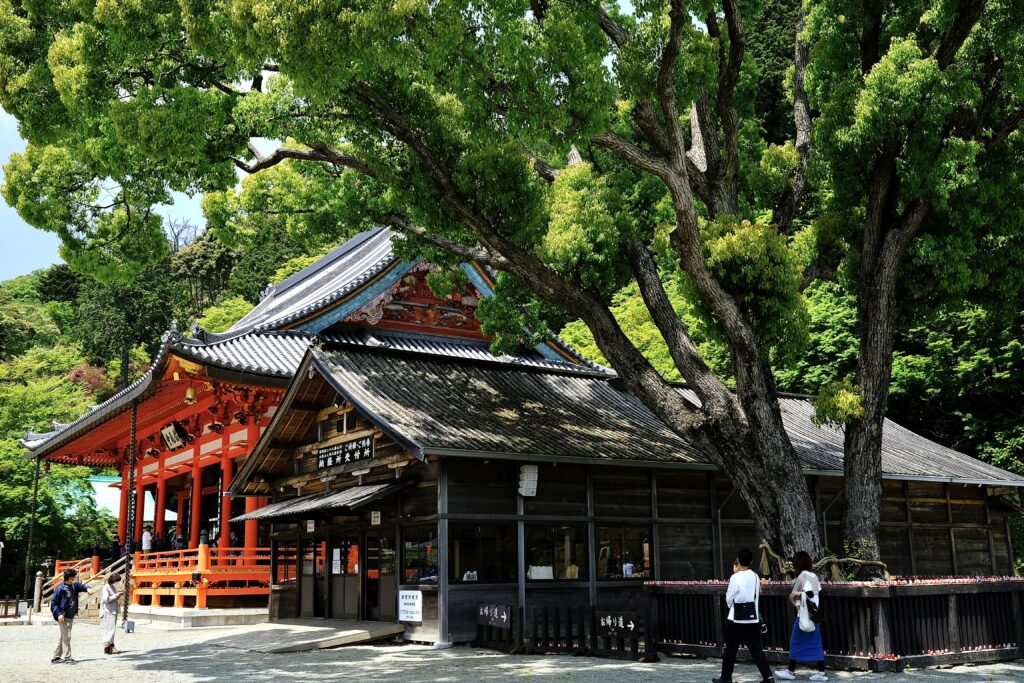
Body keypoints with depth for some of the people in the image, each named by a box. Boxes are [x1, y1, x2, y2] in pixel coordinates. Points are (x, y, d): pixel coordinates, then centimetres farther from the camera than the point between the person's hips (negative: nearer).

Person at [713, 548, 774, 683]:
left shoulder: (735, 577, -14)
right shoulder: (755, 577, 2)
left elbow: (728, 599, -7)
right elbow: (757, 595, 11)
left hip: (736, 619, -5)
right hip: (753, 619, 5)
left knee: (730, 650, 8)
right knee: (756, 649, 7)